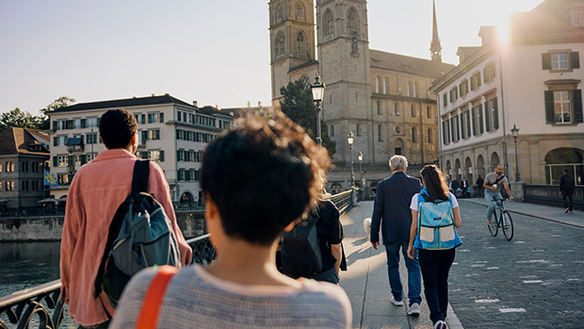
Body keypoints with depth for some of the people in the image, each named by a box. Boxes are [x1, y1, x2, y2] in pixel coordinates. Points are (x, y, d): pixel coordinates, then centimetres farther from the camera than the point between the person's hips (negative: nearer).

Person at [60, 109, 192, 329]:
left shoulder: (83, 175, 6)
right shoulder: (148, 170, -3)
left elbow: (70, 235, 8)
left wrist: (68, 284, 17)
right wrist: (183, 254, 14)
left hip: (91, 288, 3)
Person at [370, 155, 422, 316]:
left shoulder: (383, 185, -6)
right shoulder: (415, 182, -2)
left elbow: (377, 212, -5)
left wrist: (374, 236, 1)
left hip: (391, 233, -1)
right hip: (411, 232, 1)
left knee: (393, 265, 16)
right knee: (413, 266, 6)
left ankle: (397, 297, 28)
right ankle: (414, 301, -5)